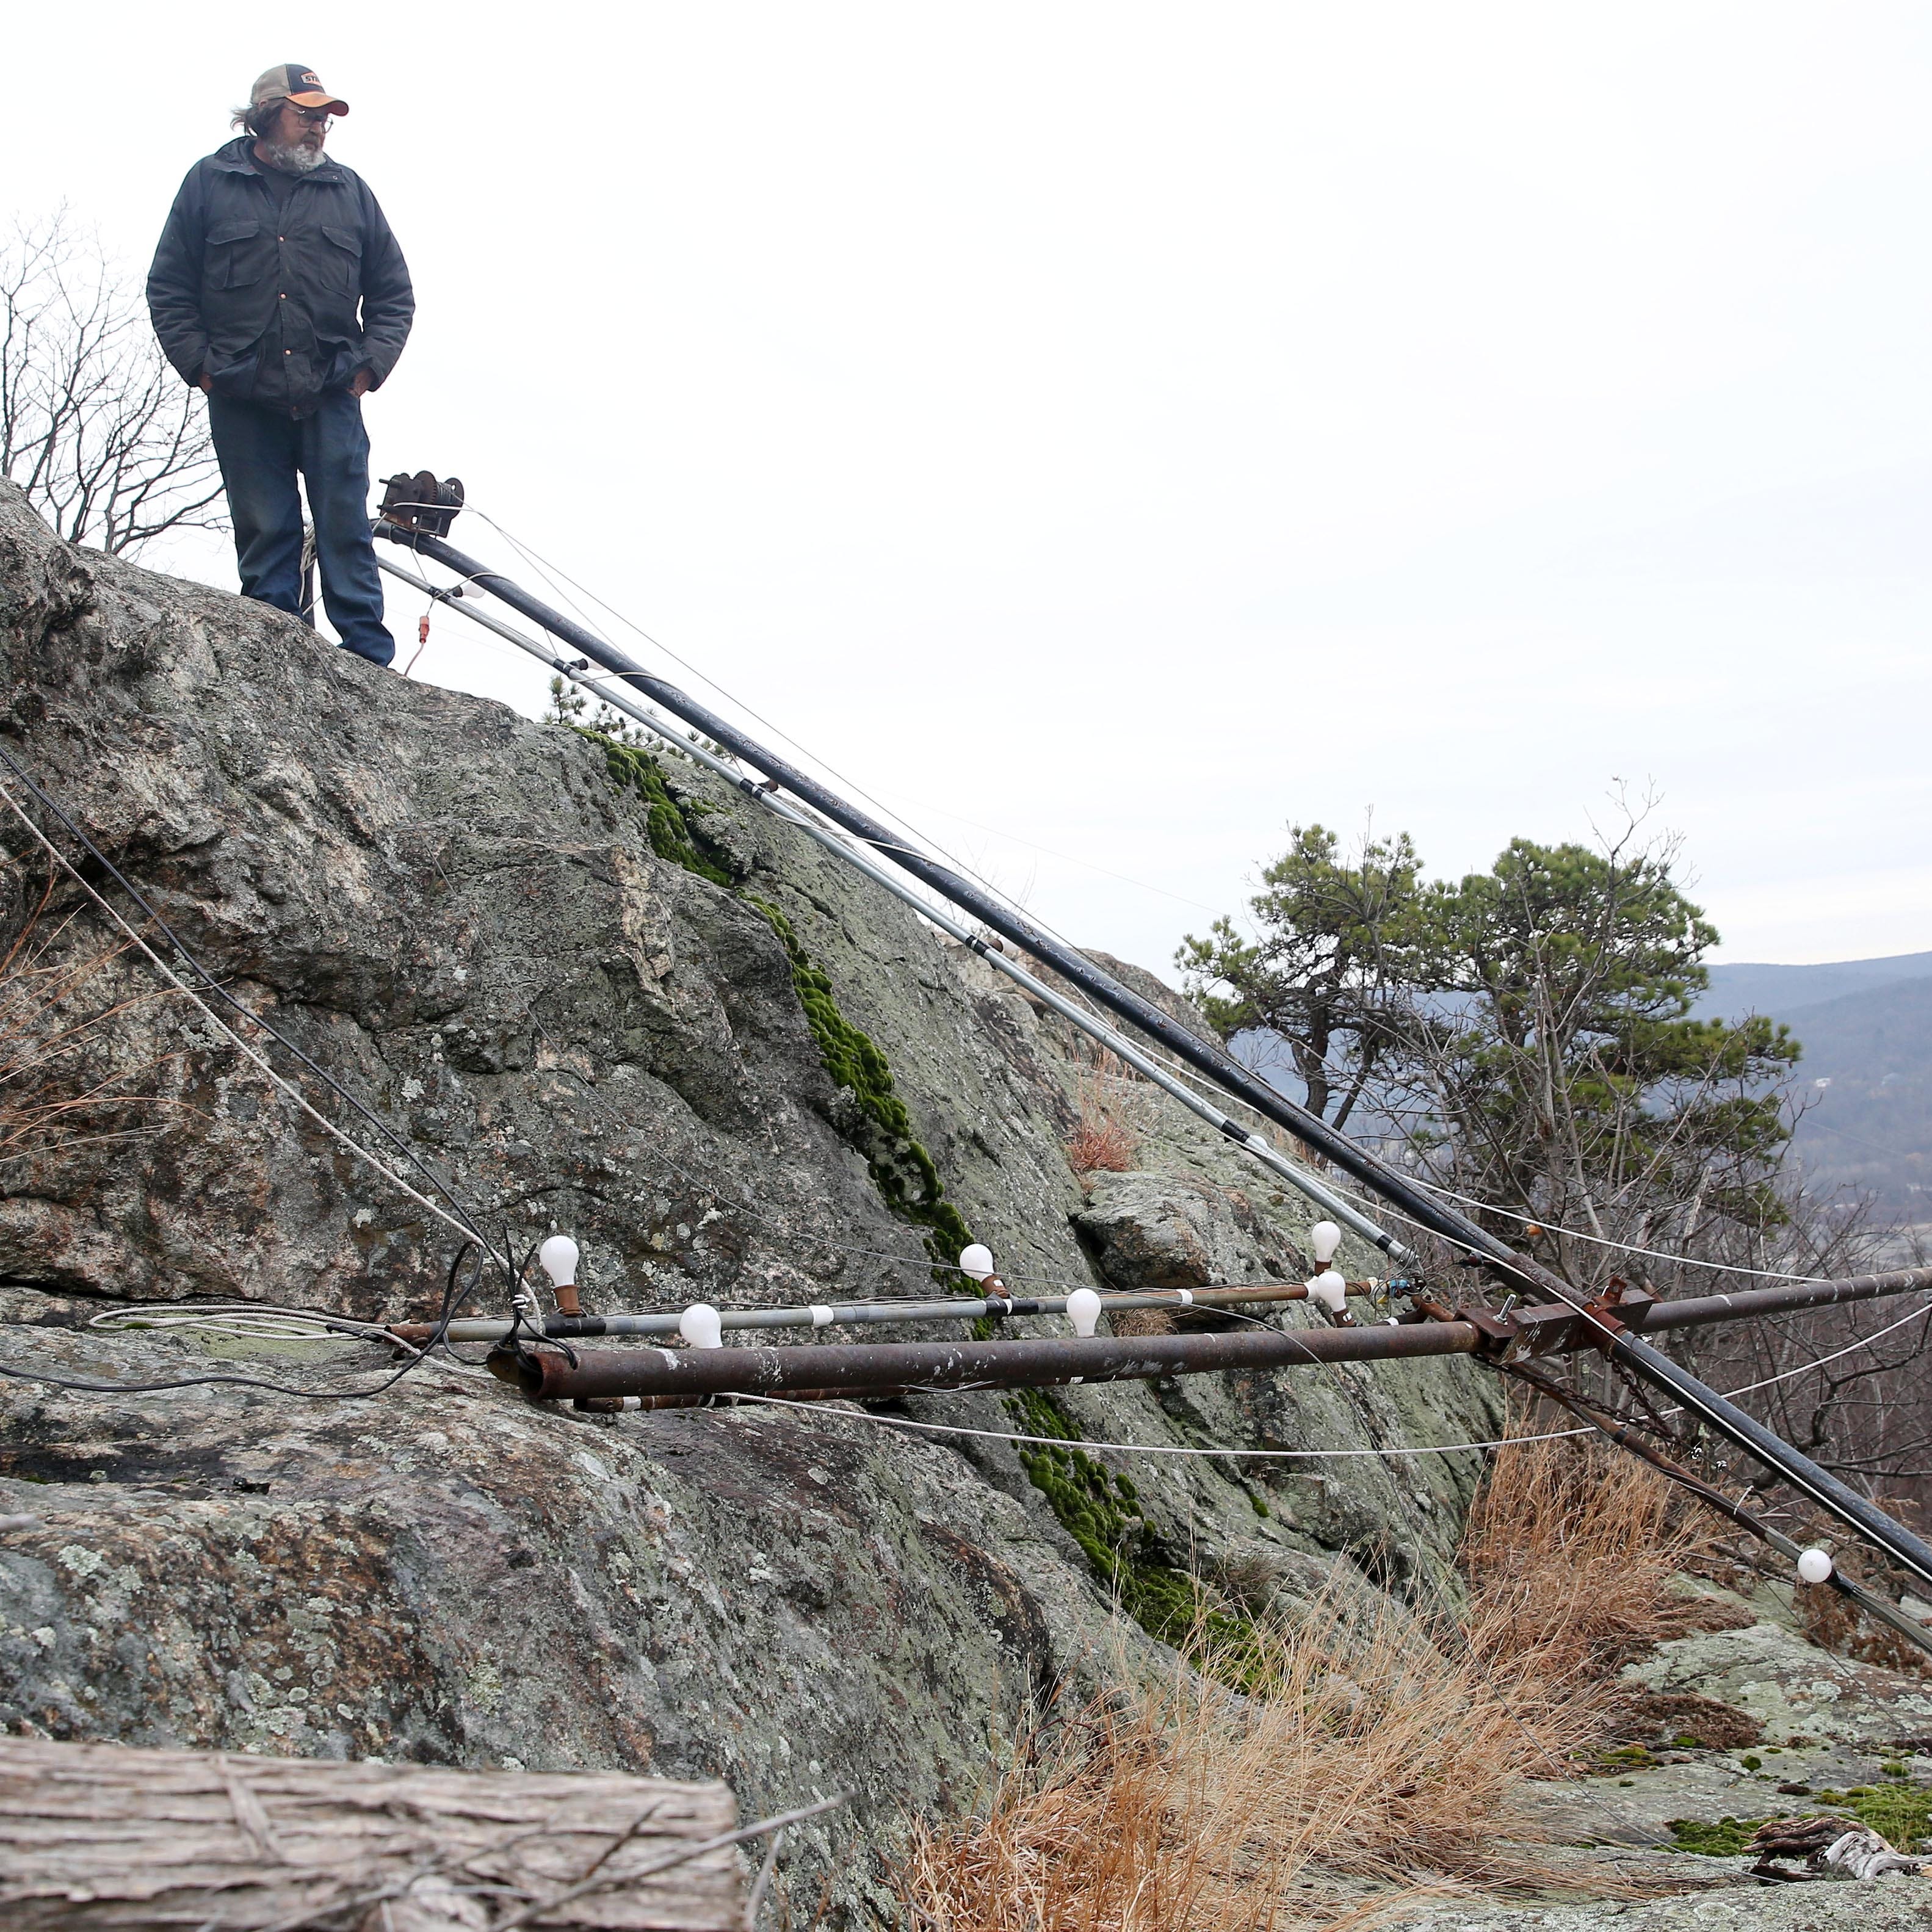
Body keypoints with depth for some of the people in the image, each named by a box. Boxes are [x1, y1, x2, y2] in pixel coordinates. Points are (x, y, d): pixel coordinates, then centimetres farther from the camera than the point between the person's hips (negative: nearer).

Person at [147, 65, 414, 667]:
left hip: (332, 398, 1)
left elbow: (394, 293, 17)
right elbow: (167, 288, 9)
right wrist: (201, 365, -2)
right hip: (242, 403, 0)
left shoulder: (348, 190, 13)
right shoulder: (210, 182, 9)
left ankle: (371, 664, -2)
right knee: (264, 538, 1)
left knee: (346, 532, -3)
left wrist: (370, 365, 4)